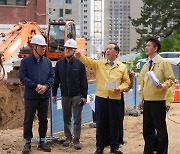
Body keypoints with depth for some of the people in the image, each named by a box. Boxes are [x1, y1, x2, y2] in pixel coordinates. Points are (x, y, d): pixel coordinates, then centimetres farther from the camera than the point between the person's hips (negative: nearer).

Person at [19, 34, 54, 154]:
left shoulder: (47, 62, 5)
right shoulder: (26, 61, -5)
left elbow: (52, 76, 6)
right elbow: (22, 77, -9)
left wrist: (46, 86, -12)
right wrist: (35, 86, -18)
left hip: (44, 96, 3)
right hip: (30, 96, -3)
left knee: (43, 120, 11)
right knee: (28, 120, 5)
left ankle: (42, 141, 22)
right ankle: (28, 142, 15)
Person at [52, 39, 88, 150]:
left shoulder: (79, 64, -6)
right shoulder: (59, 63, 3)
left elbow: (84, 81, -4)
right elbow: (56, 80, 9)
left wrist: (84, 95, -7)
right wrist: (54, 94, 7)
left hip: (77, 96, -3)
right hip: (65, 96, 3)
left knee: (77, 119, 0)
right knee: (66, 118, 12)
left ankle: (77, 140, 6)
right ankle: (68, 137, 23)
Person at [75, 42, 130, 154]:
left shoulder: (122, 67, 5)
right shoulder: (99, 63, 6)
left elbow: (126, 82, 7)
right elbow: (88, 61, -9)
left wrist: (120, 88, -12)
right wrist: (80, 56, -27)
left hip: (115, 98, 0)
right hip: (101, 97, 0)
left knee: (114, 123, 6)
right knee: (100, 123, 5)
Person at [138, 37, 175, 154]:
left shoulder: (164, 63, -5)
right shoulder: (146, 65, 14)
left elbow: (171, 79, -8)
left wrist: (163, 85, -26)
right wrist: (141, 99, 13)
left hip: (158, 101, -6)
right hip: (147, 101, 6)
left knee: (161, 129, 0)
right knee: (147, 129, 10)